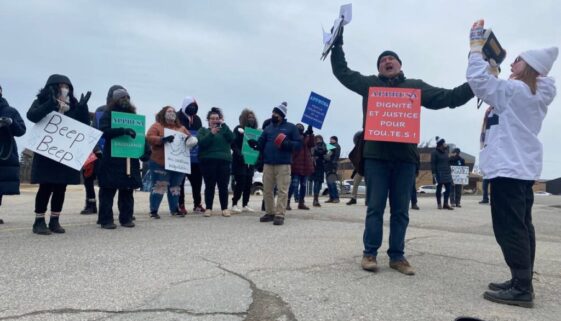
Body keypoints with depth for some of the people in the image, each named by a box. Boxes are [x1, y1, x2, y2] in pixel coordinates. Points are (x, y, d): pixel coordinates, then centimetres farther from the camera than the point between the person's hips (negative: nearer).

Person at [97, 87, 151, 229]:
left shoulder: (133, 115, 17)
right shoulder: (108, 114, 0)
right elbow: (104, 130, -17)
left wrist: (146, 149, 0)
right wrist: (123, 130, -29)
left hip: (130, 159, 5)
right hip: (112, 159, -5)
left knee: (127, 190, 7)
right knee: (108, 190, -2)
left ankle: (126, 218, 14)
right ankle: (106, 219, 3)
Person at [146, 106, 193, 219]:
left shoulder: (181, 128, 17)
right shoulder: (157, 126, 0)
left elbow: (190, 138, 21)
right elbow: (149, 138, -12)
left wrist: (190, 139, -4)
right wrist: (162, 139, -26)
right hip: (160, 163, -5)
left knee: (175, 187, 12)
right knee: (159, 186, -5)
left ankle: (174, 209, 22)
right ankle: (153, 210, 2)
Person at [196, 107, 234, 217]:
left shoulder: (224, 130, 17)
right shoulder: (203, 130, 13)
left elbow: (231, 138, -5)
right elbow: (201, 143, -6)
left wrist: (223, 124, -7)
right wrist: (211, 134, -17)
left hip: (224, 161, 1)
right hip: (208, 161, -1)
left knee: (223, 186, 0)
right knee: (209, 186, 0)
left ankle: (224, 208, 8)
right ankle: (208, 208, 8)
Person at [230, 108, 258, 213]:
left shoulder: (254, 130, 14)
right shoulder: (238, 129, -2)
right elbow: (233, 144, -10)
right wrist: (240, 155, -23)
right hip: (240, 161, -5)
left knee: (248, 183, 5)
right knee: (240, 183, -7)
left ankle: (245, 205, 14)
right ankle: (234, 204, 3)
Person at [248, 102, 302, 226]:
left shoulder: (291, 127, 5)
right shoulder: (268, 128, 16)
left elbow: (299, 143, 0)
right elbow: (261, 143, 9)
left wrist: (287, 144, -18)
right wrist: (254, 143, -13)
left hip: (283, 164, -4)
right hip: (267, 164, 5)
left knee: (282, 190, -5)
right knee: (267, 190, 7)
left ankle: (280, 215, -1)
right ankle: (270, 213, 19)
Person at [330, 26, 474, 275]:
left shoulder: (415, 86, 13)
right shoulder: (369, 84, 12)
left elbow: (450, 97, 11)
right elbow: (342, 72, 17)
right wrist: (337, 43, 15)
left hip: (405, 157, 2)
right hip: (376, 155, -1)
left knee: (400, 210, 7)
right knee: (375, 207, 3)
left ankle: (397, 256, 17)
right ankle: (370, 253, 12)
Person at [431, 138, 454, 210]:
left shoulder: (445, 152, 16)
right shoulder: (434, 153, -5)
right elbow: (433, 163, -8)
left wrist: (450, 171, 18)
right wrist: (434, 173, -15)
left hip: (447, 173, 7)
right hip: (439, 174, -7)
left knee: (448, 188, 2)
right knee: (439, 189, 0)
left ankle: (446, 204, 9)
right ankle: (439, 204, 8)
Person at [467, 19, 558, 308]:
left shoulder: (516, 90, -11)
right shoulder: (535, 95, 16)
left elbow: (477, 79, -14)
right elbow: (493, 89, 27)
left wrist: (476, 46, -4)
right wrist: (492, 65, 23)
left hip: (508, 167, -10)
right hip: (522, 166, 10)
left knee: (509, 228, -9)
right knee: (521, 226, 11)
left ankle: (522, 288, -7)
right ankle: (522, 283, 16)